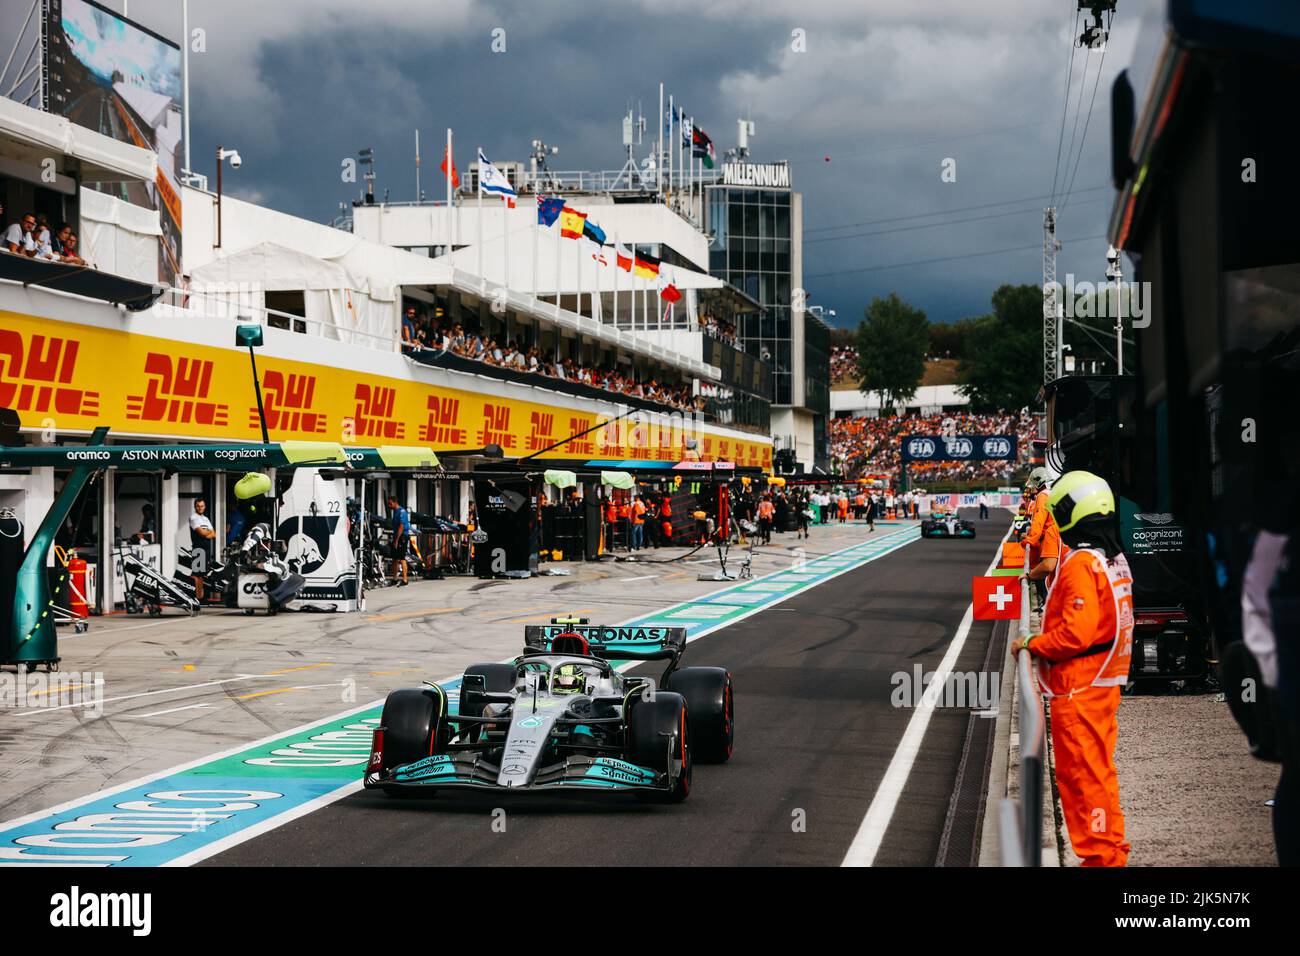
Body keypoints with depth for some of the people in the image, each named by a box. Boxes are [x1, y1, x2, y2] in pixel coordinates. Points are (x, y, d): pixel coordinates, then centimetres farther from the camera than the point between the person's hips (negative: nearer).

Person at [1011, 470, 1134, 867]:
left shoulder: (1080, 564, -20)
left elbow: (1076, 633, -24)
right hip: (1105, 682, 10)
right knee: (1098, 769, 17)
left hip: (1078, 687, -10)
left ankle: (1099, 854, 3)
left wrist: (1032, 645, -11)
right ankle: (1111, 850, 25)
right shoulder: (1114, 559, 10)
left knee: (1081, 773, -2)